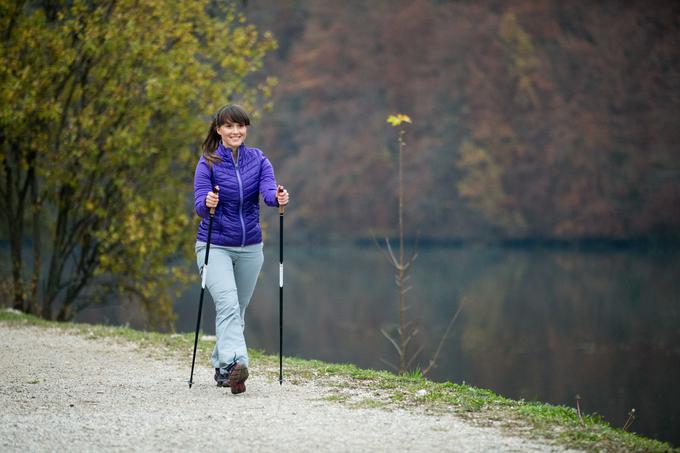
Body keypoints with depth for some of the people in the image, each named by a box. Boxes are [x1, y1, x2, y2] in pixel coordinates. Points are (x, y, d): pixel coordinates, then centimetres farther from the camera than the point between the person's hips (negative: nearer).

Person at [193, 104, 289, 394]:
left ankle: (221, 366, 27)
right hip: (215, 246, -4)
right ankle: (234, 363, -36)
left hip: (250, 247, 4)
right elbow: (200, 204, -16)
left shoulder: (258, 160, 2)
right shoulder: (208, 163, -7)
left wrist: (278, 198, -37)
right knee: (228, 304, -23)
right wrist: (208, 203, -40)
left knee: (238, 310, 13)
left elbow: (269, 191, -15)